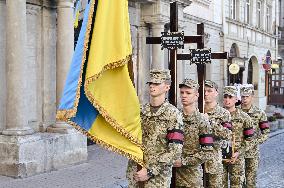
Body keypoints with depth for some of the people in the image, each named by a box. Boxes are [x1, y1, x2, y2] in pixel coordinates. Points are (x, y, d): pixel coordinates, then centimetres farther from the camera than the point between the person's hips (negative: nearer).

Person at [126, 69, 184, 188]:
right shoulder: (140, 111, 6)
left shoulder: (173, 114, -9)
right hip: (135, 173, 4)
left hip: (158, 177, -4)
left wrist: (150, 171, -17)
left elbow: (175, 151, -15)